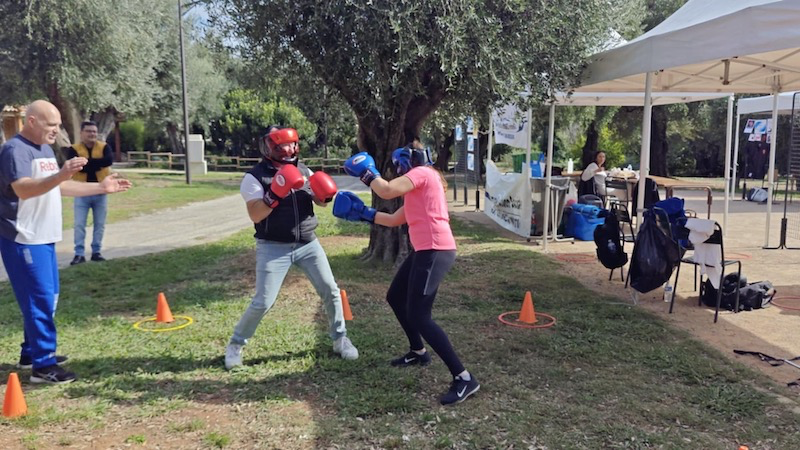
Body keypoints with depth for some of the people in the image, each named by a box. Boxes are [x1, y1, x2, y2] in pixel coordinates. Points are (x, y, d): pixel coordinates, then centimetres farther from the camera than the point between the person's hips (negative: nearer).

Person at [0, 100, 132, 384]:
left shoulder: (46, 149, 15)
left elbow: (59, 187, 24)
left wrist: (101, 187, 21)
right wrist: (61, 175, -44)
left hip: (43, 238, 10)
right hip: (24, 239, -10)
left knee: (47, 297, 16)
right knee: (40, 299, -9)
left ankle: (32, 353, 29)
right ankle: (43, 366, -3)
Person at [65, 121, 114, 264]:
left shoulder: (104, 147, 1)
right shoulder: (74, 149, -2)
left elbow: (109, 160, -20)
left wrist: (87, 162, -19)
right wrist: (97, 164, -17)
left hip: (100, 193, 1)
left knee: (99, 224, 8)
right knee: (79, 224, -1)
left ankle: (96, 252, 18)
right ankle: (79, 254, 5)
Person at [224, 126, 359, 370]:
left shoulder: (302, 170, 6)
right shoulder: (256, 176, -10)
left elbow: (320, 201, 9)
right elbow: (255, 215, -19)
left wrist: (326, 195, -14)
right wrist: (276, 194, -31)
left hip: (308, 244, 5)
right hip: (273, 247, -5)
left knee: (330, 291, 6)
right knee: (262, 302, -5)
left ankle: (340, 339, 24)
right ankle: (235, 345, 17)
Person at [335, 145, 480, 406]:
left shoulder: (421, 172, -5)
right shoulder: (418, 184, 25)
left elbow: (386, 191, -20)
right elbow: (395, 220, 29)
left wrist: (366, 173, -2)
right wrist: (362, 213, 26)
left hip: (435, 251, -11)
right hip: (426, 250, 11)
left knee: (418, 316, -13)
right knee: (396, 298, 23)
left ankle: (463, 378, -11)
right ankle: (418, 352, 40)